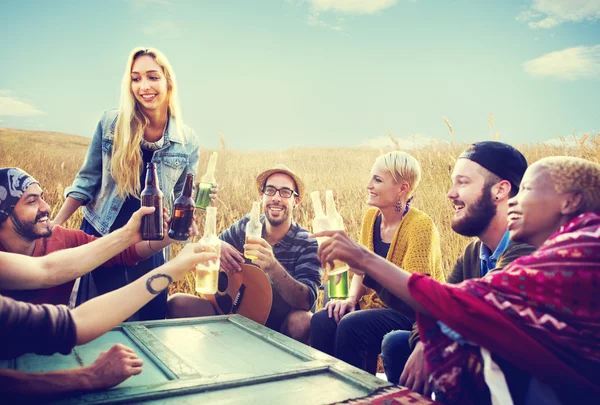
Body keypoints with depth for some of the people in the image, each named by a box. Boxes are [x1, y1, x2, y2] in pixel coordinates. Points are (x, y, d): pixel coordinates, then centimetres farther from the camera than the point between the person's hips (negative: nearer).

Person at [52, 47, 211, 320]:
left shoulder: (186, 140, -7)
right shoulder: (110, 122, -9)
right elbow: (87, 180, 1)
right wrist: (53, 226, -3)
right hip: (100, 236, 0)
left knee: (147, 322, 10)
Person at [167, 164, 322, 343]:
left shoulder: (307, 245, -12)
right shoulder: (246, 226, -2)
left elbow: (307, 301, -25)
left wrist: (273, 267, -43)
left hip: (281, 324, -2)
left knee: (302, 321, -36)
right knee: (177, 303, -15)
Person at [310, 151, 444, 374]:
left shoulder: (420, 226, -19)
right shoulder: (371, 217, 2)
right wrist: (351, 298, -8)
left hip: (415, 314, -6)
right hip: (378, 305, 6)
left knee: (352, 326, -30)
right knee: (321, 321, -18)